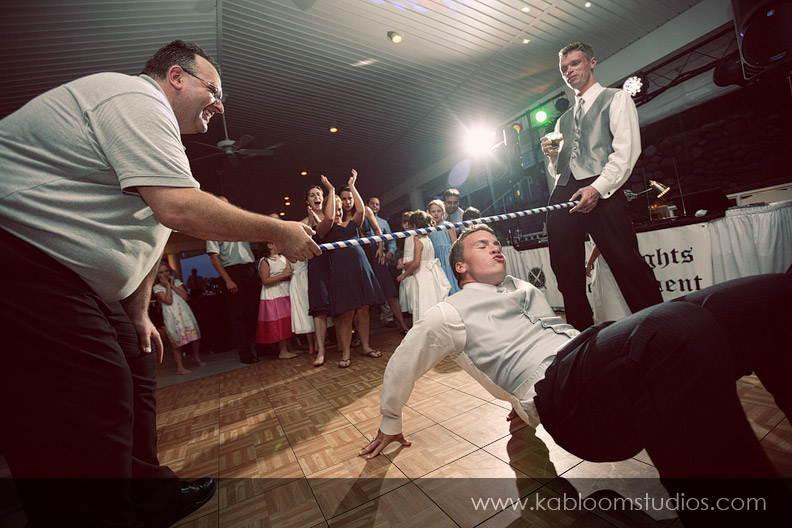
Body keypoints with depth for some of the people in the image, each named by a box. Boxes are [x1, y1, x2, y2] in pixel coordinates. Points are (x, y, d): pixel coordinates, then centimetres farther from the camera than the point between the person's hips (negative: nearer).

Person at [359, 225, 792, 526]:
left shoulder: (525, 290, 31)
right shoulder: (450, 315, 10)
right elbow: (400, 367, 16)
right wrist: (390, 426, 27)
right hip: (560, 399, -8)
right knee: (682, 324, -38)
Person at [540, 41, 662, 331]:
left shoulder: (616, 98, 13)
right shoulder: (563, 120, 30)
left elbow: (627, 150, -2)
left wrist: (598, 188, -17)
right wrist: (552, 155, 6)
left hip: (600, 191, -5)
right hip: (562, 193, 5)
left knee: (627, 264, -13)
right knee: (567, 273, 2)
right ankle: (583, 335, 13)